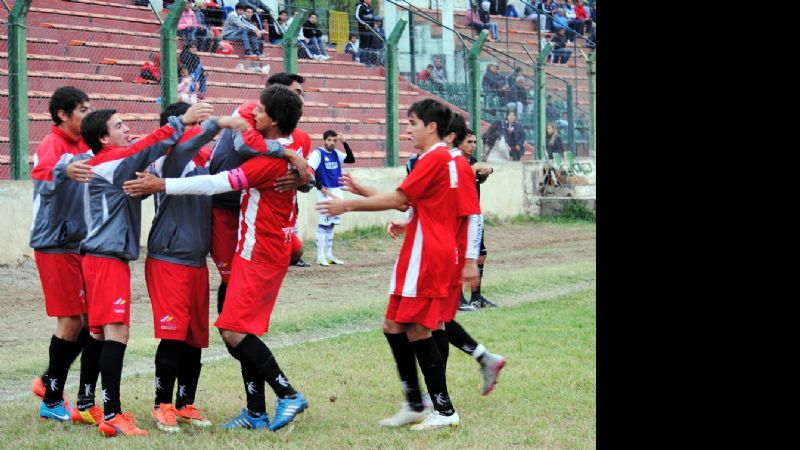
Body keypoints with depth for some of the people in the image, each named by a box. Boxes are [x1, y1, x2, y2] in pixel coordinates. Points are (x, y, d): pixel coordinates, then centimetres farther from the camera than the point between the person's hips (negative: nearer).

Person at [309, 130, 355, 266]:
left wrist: (345, 143, -5)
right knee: (323, 223, -7)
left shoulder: (336, 153, 10)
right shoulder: (318, 153, -9)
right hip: (324, 192, -7)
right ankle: (320, 256, -4)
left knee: (331, 224, 12)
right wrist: (320, 187, -17)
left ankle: (328, 255, 19)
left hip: (337, 191, 7)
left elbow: (351, 159, 4)